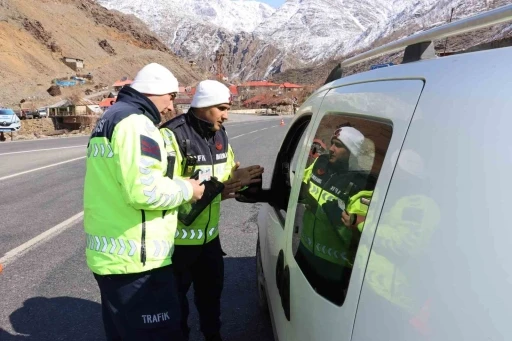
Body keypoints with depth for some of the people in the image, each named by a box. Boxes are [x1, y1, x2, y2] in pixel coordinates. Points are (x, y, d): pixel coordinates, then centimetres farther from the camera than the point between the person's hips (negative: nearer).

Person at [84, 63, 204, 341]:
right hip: (134, 259, -11)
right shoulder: (135, 122, -16)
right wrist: (186, 190, -10)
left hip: (107, 254, 11)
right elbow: (143, 190, -27)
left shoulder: (109, 118, 17)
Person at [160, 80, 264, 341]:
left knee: (212, 288, 24)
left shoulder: (220, 135, 5)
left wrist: (240, 179, -10)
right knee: (176, 294, 13)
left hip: (210, 233, 7)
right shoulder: (172, 135, -21)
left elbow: (227, 174, 13)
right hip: (178, 236, -7)